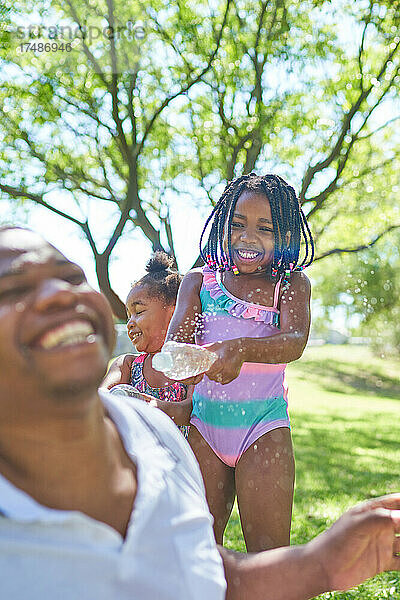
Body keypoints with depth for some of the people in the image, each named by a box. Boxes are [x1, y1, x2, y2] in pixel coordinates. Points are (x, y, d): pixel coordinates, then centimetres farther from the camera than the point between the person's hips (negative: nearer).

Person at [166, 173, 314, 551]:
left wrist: (240, 348, -37)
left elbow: (294, 341, -16)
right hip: (204, 424, 2)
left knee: (270, 557, -1)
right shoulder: (199, 281, 6)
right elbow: (176, 338, -7)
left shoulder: (292, 285, 2)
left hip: (264, 428, -2)